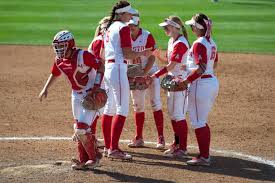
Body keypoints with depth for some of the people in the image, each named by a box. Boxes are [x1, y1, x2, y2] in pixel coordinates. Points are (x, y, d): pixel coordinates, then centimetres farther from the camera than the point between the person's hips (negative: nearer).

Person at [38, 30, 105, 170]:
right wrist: (45, 89, 6)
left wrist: (97, 85, -26)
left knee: (82, 128, -14)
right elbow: (54, 74, 18)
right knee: (78, 129, 10)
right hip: (77, 95, 8)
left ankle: (94, 157, 7)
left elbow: (100, 66, -17)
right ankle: (83, 160, 21)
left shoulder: (82, 56, -23)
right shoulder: (59, 61, 0)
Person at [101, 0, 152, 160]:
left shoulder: (110, 28, 17)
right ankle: (114, 149, -15)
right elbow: (127, 54, -15)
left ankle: (108, 146, 21)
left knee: (109, 109, 15)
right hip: (118, 68, -10)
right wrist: (143, 54, -1)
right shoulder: (123, 28, -10)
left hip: (108, 68, 10)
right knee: (122, 110, -10)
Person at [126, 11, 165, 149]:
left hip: (150, 73, -4)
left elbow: (152, 59, -13)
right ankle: (138, 138, 16)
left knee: (156, 105, -7)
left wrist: (143, 73, -24)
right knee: (138, 107, 9)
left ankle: (161, 138, -6)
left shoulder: (147, 36, -12)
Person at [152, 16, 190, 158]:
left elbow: (171, 66, -23)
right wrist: (158, 56, -1)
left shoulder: (181, 43, -18)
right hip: (172, 80, 10)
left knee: (179, 114, -9)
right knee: (172, 114, 15)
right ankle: (177, 144, 25)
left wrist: (156, 75, -26)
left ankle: (183, 149, -6)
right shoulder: (171, 41, 12)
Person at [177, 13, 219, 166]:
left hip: (201, 83, -9)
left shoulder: (199, 44, -17)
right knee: (203, 121, 18)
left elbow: (201, 69, -25)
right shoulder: (211, 42, 11)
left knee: (198, 122, -3)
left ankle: (204, 157, -2)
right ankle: (205, 154, 21)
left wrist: (187, 81, -18)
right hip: (213, 82, 10)